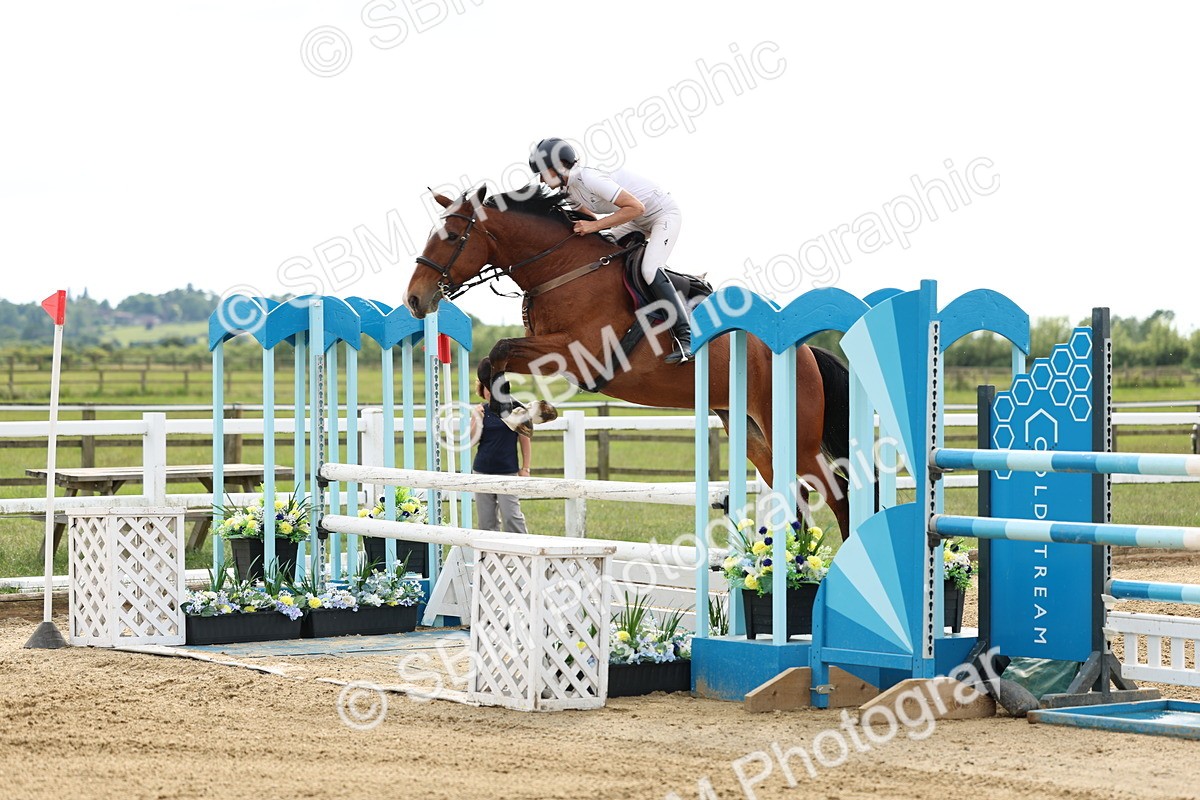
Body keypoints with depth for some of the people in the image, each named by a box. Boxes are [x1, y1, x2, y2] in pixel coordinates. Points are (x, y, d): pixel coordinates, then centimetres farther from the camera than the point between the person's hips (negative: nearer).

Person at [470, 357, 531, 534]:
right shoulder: (480, 410, 6)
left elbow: (525, 439, 2)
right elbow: (470, 440, 3)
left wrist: (525, 468, -1)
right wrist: (477, 419, -12)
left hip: (508, 472, -3)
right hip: (482, 471, 3)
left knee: (511, 516, -10)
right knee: (486, 520, 4)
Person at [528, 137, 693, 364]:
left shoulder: (589, 179, -30)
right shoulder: (569, 188, -2)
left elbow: (635, 207, -32)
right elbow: (590, 218, 11)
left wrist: (595, 226, -31)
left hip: (665, 213, -10)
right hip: (638, 221, 10)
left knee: (650, 270, -25)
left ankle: (686, 338, -22)